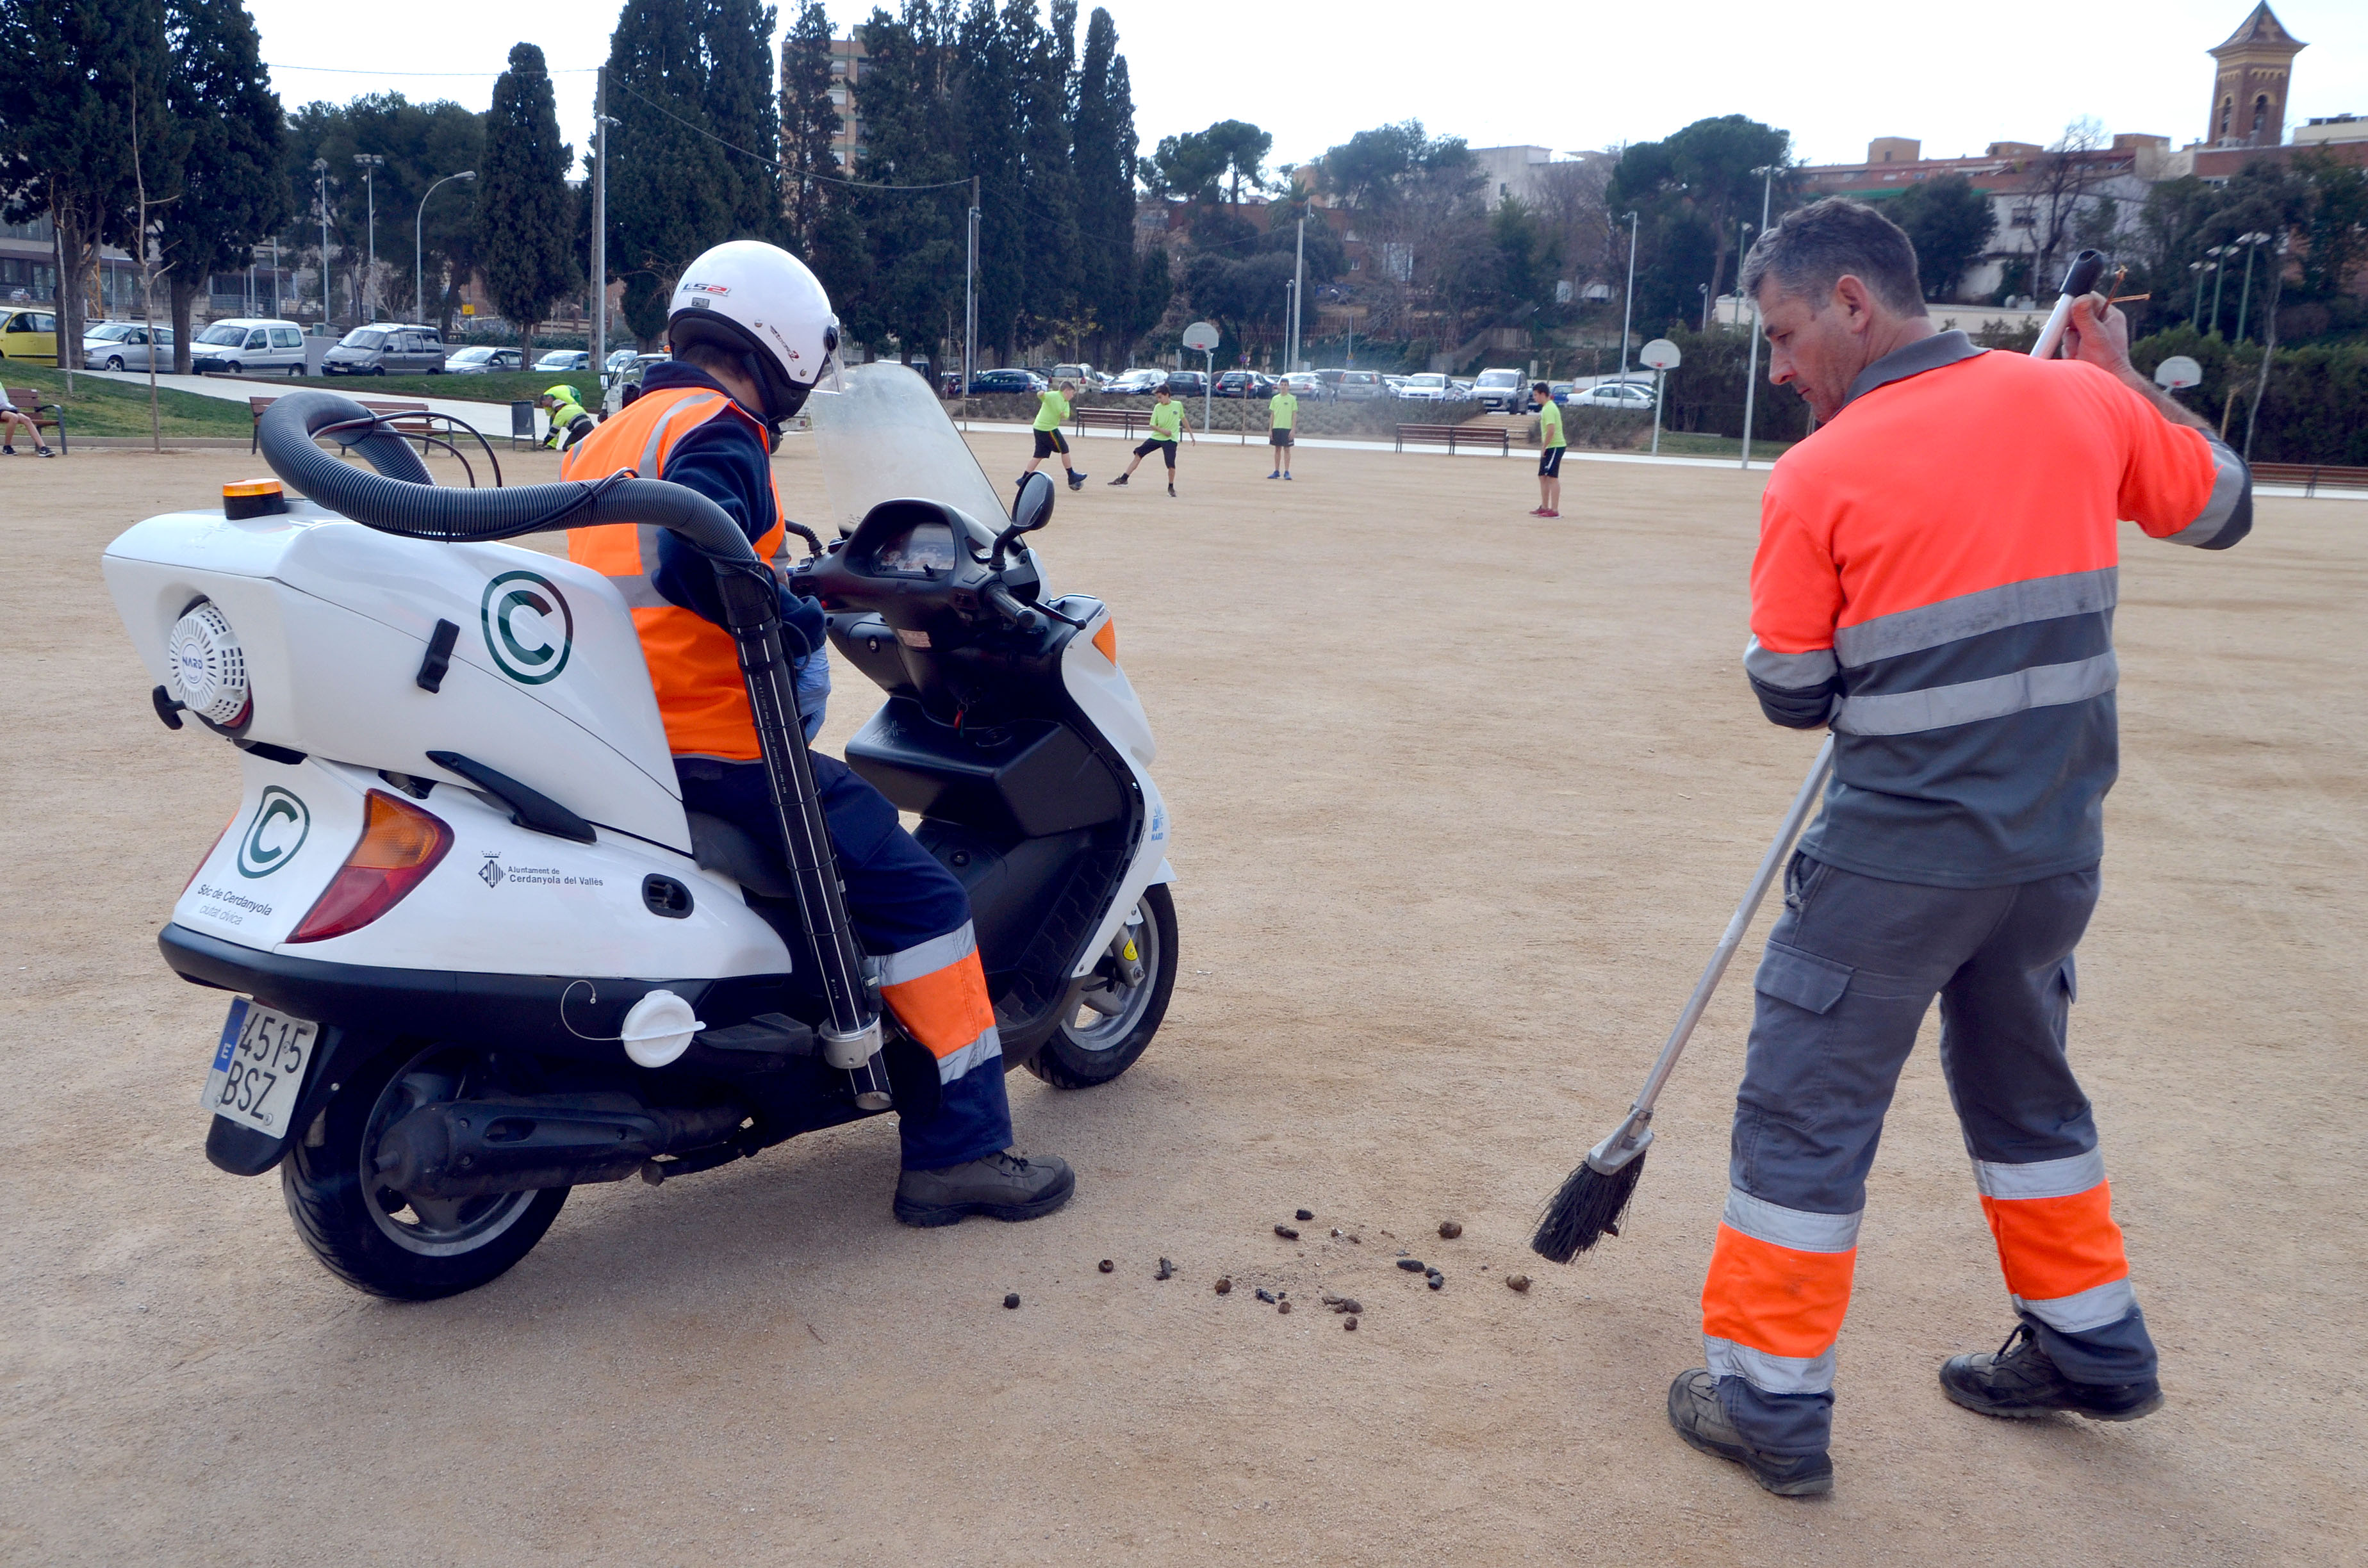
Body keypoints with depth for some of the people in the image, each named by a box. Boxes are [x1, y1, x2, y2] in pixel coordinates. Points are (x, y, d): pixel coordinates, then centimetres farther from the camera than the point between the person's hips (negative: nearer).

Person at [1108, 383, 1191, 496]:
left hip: (1170, 440, -3)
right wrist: (1162, 430, -17)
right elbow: (1152, 425, 3)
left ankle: (1171, 487, 9)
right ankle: (1124, 479, 1)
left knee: (1171, 464, -15)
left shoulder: (1178, 405, -2)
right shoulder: (1158, 407, 1)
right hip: (1156, 437, 3)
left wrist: (1191, 435, 19)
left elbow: (1183, 418, 14)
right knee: (1139, 454, -4)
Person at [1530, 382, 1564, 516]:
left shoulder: (1549, 409, -16)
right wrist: (1543, 447, 16)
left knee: (1552, 477, -9)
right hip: (1550, 448, 10)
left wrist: (1544, 447, -18)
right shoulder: (1547, 407, 16)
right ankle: (1544, 507, 21)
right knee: (1543, 477, 14)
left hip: (1554, 447, -10)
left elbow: (1551, 430, -24)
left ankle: (1554, 510, -8)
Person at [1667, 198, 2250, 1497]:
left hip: (1899, 859, -6)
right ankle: (2091, 1345, 40)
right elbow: (2220, 505, 16)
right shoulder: (2079, 401, 0)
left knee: (1804, 1112, 7)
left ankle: (1771, 1400, 14)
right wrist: (2126, 379, 24)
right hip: (2059, 844, 6)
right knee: (2022, 1084, 26)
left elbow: (1792, 694, -5)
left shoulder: (1819, 478, -13)